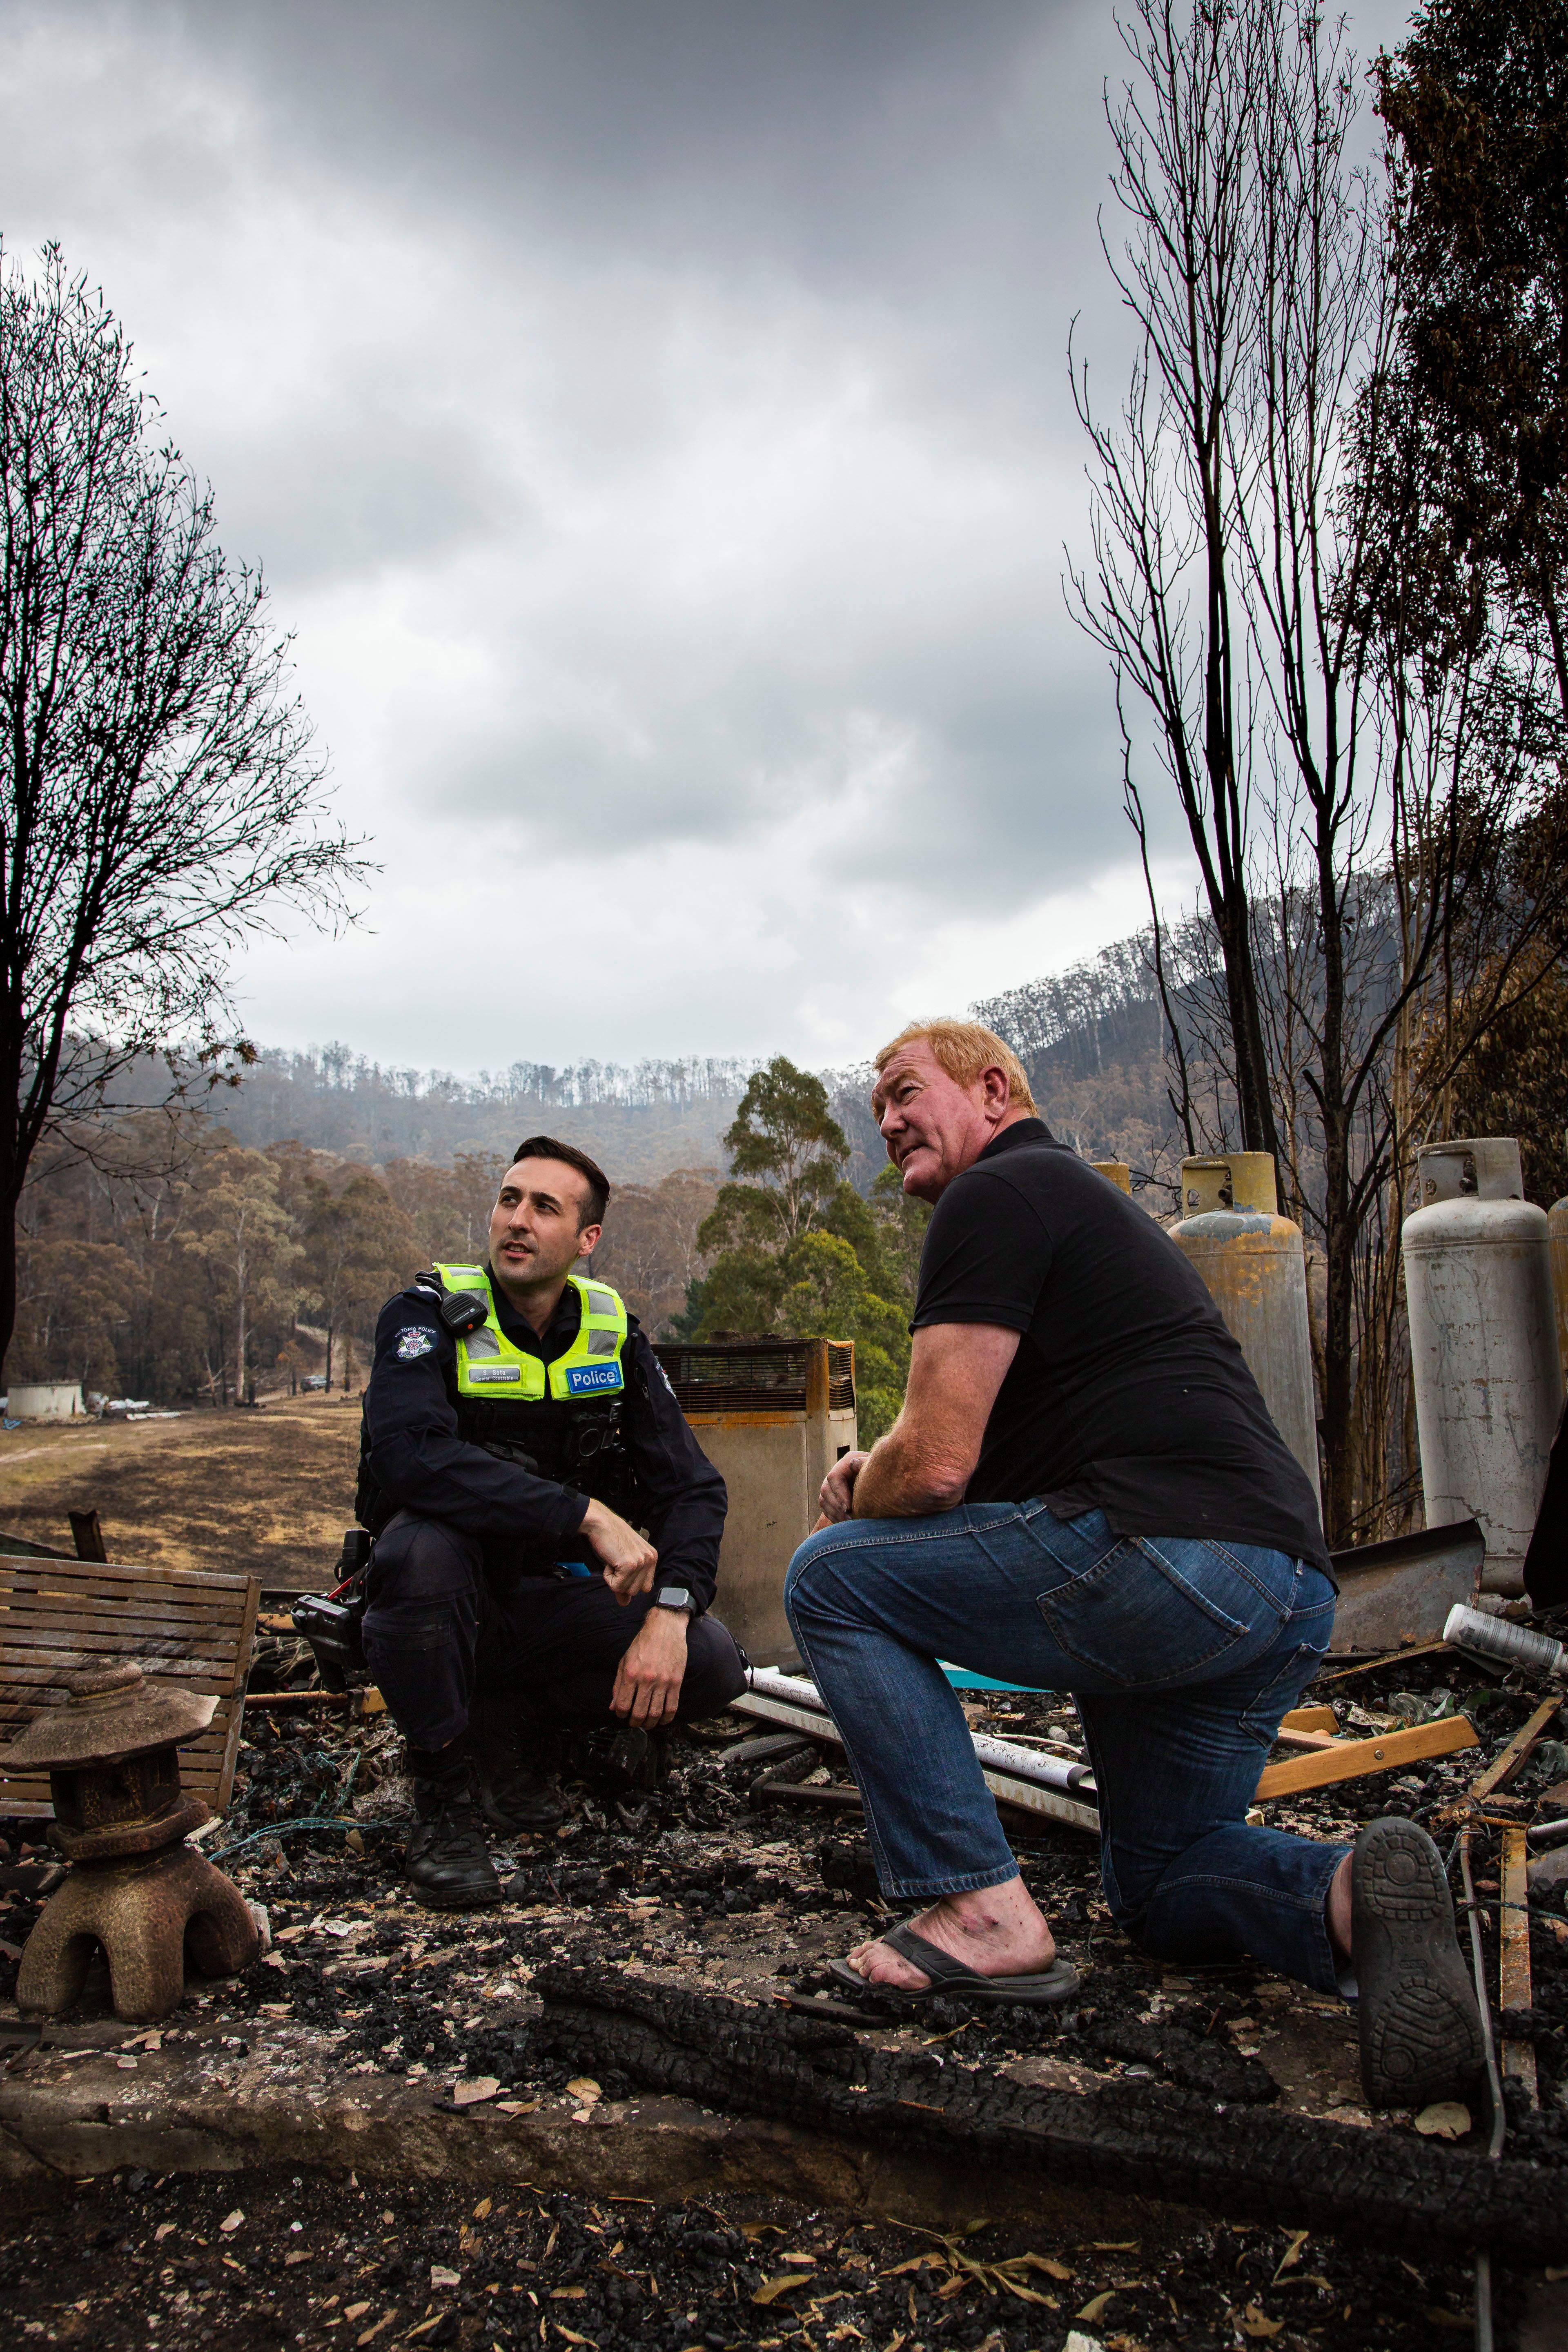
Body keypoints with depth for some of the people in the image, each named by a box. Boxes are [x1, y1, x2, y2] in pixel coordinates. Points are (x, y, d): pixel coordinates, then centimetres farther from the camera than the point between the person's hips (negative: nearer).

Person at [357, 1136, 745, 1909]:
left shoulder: (613, 1333, -2)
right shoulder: (432, 1314, -14)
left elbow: (691, 1487, -5)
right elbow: (409, 1455, -34)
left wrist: (669, 1614, -23)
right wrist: (587, 1514, -37)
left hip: (555, 1598, 4)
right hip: (451, 1597, -3)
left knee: (713, 1665, -17)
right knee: (423, 1548, -37)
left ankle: (511, 1724, 9)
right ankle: (440, 1793, -11)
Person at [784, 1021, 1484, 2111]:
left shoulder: (996, 1194, -4)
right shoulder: (1081, 1193, 28)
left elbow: (936, 1466, -11)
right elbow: (983, 1458, 33)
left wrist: (856, 1513, 10)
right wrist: (880, 1475, 17)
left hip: (1171, 1555, -10)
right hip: (1288, 1594, 11)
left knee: (832, 1580, 1)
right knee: (1158, 1884, 27)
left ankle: (983, 1912, -3)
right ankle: (1347, 1894, -2)